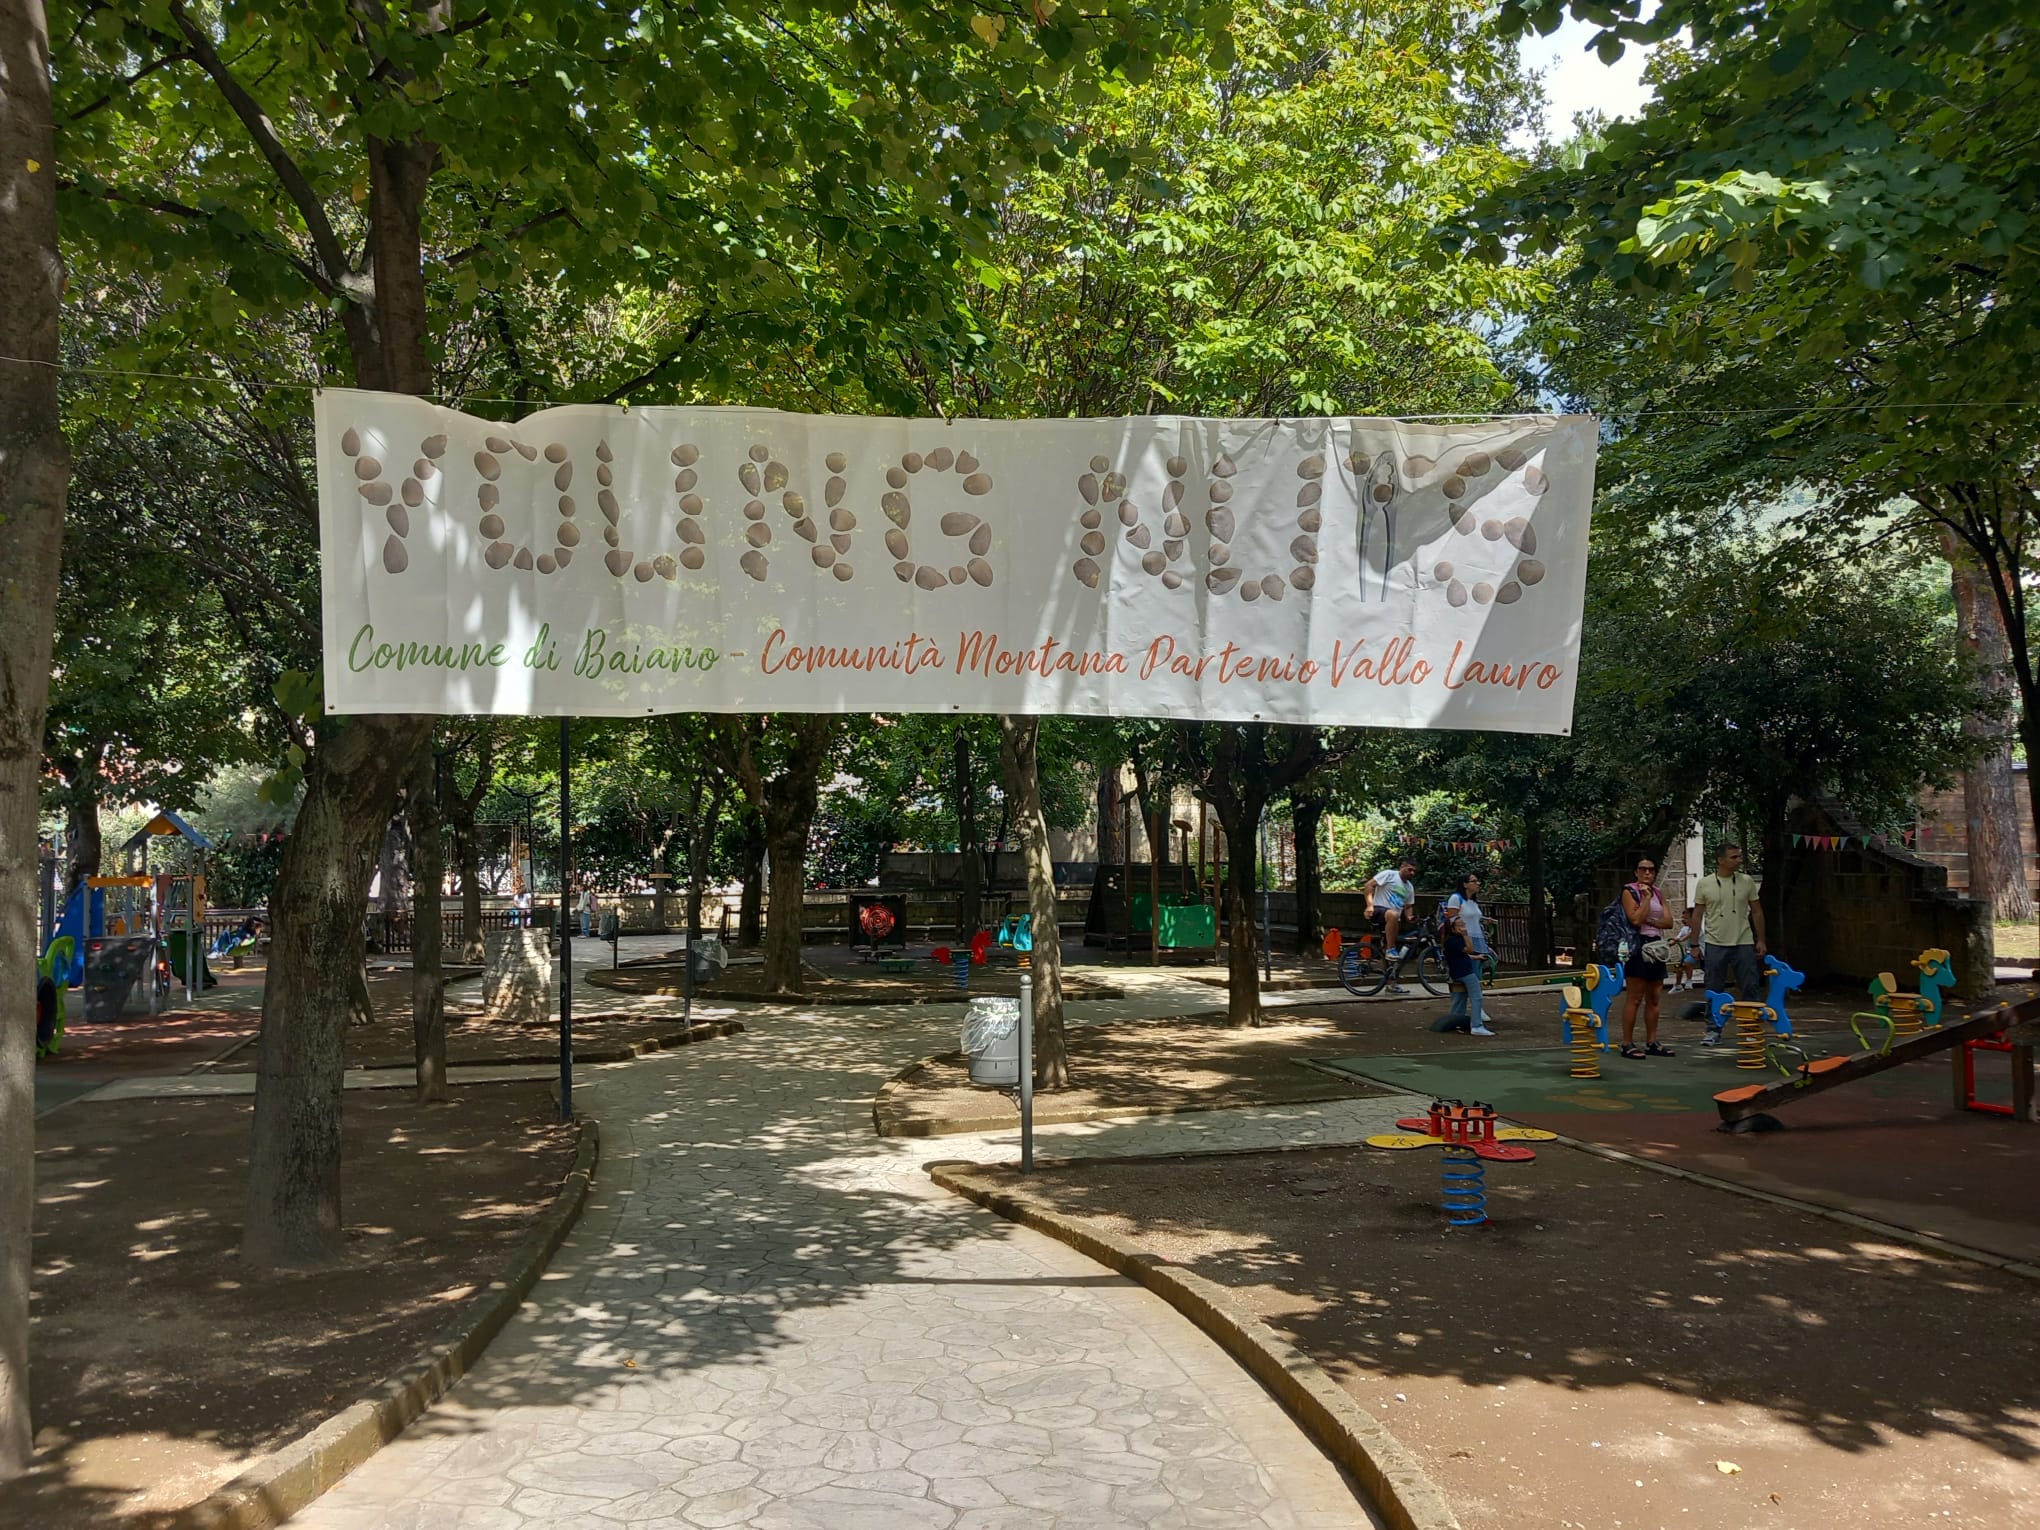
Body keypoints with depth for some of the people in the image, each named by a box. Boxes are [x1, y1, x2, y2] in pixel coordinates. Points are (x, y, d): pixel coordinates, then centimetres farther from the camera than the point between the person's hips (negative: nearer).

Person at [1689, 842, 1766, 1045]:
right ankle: (1714, 1032, 14)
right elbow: (1697, 916, 4)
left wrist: (1760, 940, 2)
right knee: (1714, 992, 5)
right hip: (1715, 944, -1)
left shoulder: (1747, 881, 3)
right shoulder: (1704, 884, -1)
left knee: (1751, 989, 1)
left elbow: (1756, 912, 7)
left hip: (1744, 944, 1)